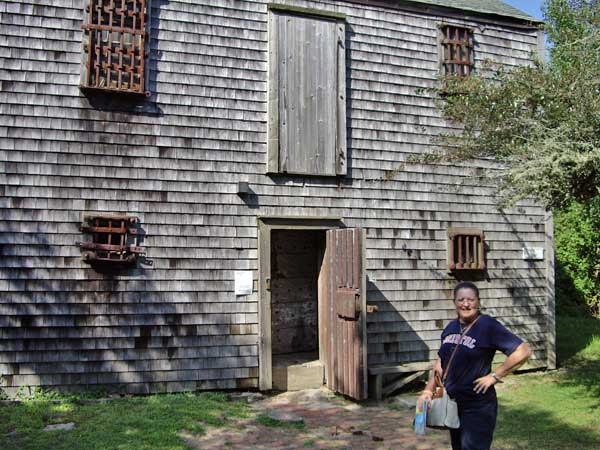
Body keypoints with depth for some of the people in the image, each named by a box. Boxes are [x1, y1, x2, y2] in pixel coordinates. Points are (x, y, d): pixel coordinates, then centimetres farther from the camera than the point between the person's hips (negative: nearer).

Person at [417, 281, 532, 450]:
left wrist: (494, 376, -18)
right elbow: (440, 363, 15)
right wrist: (428, 390, 4)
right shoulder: (451, 327, 7)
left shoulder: (488, 325, -13)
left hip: (478, 408, -7)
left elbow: (523, 351, -19)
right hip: (452, 405, 7)